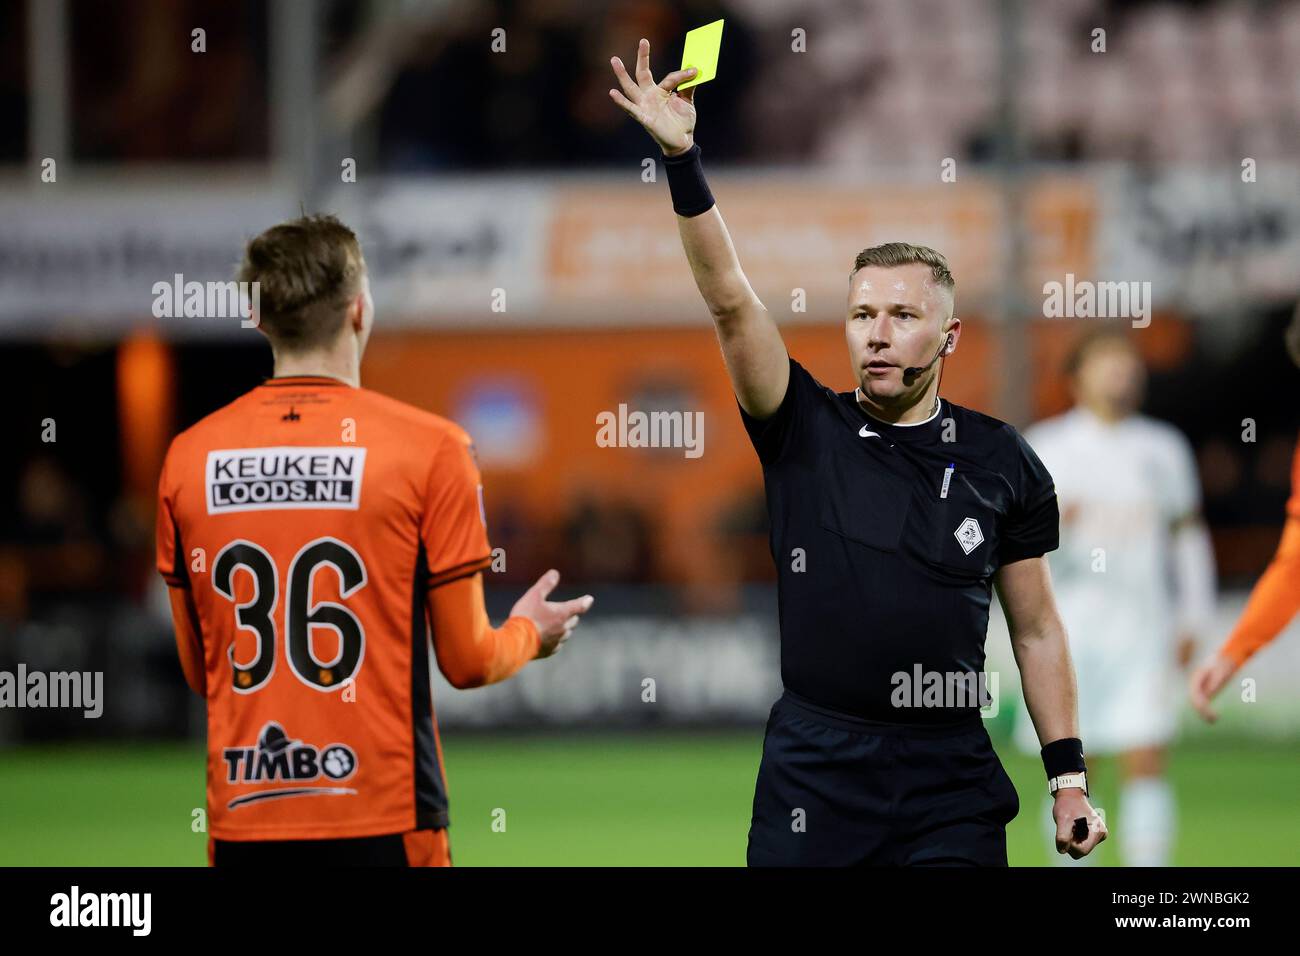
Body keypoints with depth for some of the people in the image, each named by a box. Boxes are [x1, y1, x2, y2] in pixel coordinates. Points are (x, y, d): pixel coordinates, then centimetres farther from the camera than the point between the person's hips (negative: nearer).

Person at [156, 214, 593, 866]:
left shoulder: (187, 457, 4)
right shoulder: (428, 447, -6)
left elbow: (199, 672, 11)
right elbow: (466, 661, -1)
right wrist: (529, 631, 22)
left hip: (242, 821, 3)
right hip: (382, 822, -3)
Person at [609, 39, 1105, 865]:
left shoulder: (1001, 462, 5)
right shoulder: (805, 431, 3)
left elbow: (1037, 627, 10)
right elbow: (730, 302, -9)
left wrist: (1069, 777, 5)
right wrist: (682, 159, -20)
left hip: (952, 785, 0)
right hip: (814, 771, 0)